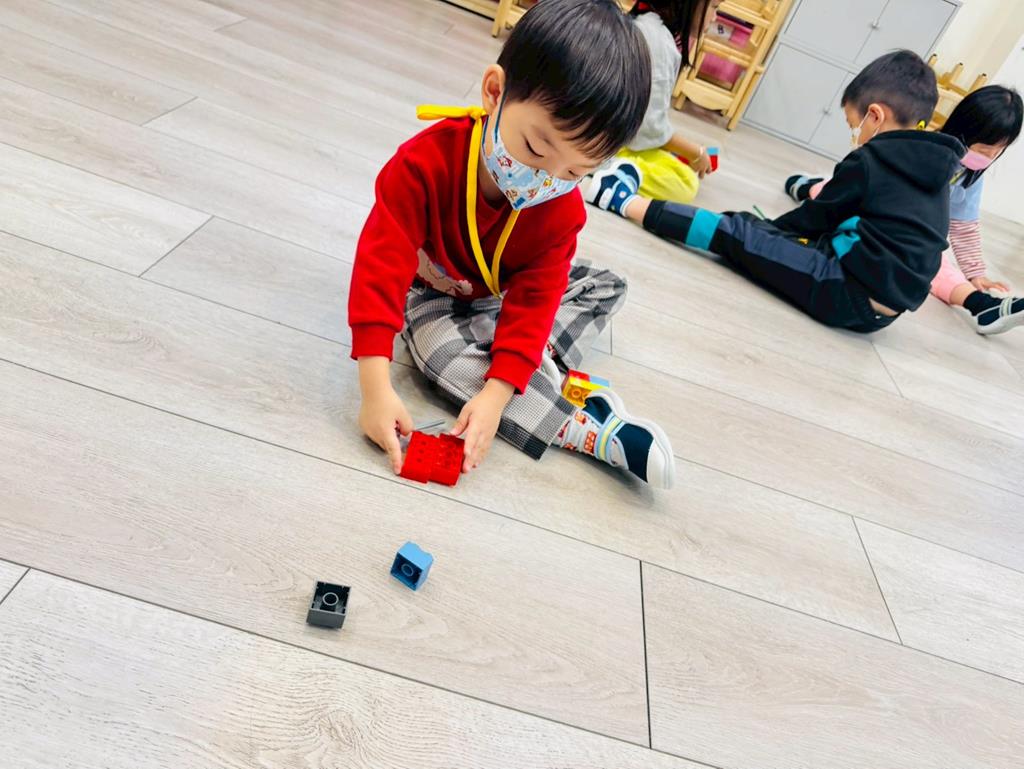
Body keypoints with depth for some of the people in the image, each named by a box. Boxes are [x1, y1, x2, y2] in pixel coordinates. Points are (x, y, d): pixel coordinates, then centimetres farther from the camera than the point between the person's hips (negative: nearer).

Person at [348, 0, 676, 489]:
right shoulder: (426, 162, -33)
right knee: (440, 349, -36)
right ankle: (597, 431, -33)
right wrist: (376, 388, -44)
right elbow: (381, 266, -36)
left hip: (503, 297, 4)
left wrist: (496, 394, -39)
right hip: (431, 294, -3)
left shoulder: (563, 209, -23)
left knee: (608, 286, -2)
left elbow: (535, 300, -25)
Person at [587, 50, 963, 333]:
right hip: (886, 305, 8)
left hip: (852, 294, -8)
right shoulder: (935, 169, 16)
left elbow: (817, 217, 4)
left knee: (736, 233, -4)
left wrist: (770, 228, 21)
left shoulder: (868, 160, -5)